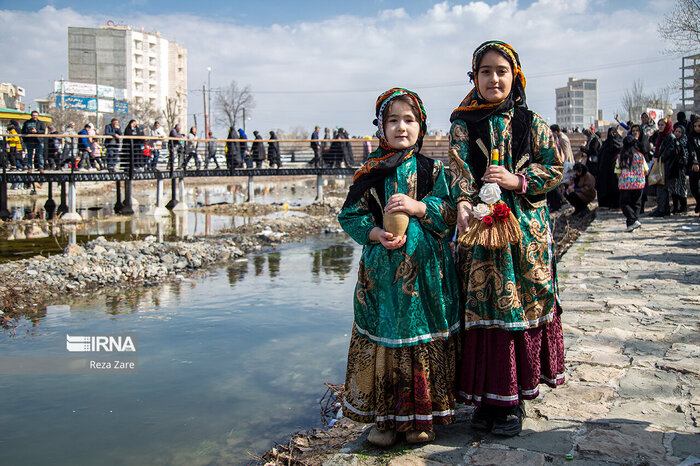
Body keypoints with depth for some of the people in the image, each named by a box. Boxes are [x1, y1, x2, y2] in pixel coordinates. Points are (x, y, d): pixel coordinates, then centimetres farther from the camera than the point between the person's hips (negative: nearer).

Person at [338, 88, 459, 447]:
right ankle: (386, 416, 17)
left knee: (423, 341, 4)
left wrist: (416, 206, -17)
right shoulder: (370, 173, 6)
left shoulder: (431, 169, 5)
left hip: (425, 269, 0)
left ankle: (421, 416, 19)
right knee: (383, 340, 3)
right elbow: (351, 215, 4)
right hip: (381, 268, 1)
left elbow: (449, 212, -1)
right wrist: (376, 233, -13)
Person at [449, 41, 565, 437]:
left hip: (527, 227, 1)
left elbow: (555, 169, 6)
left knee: (525, 304, 2)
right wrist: (464, 204, -28)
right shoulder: (463, 124, 6)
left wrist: (517, 181, -11)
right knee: (484, 308, 0)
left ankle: (513, 400, 14)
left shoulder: (531, 122, 8)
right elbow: (459, 169, -9)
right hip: (480, 225, 0)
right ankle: (488, 397, 13)